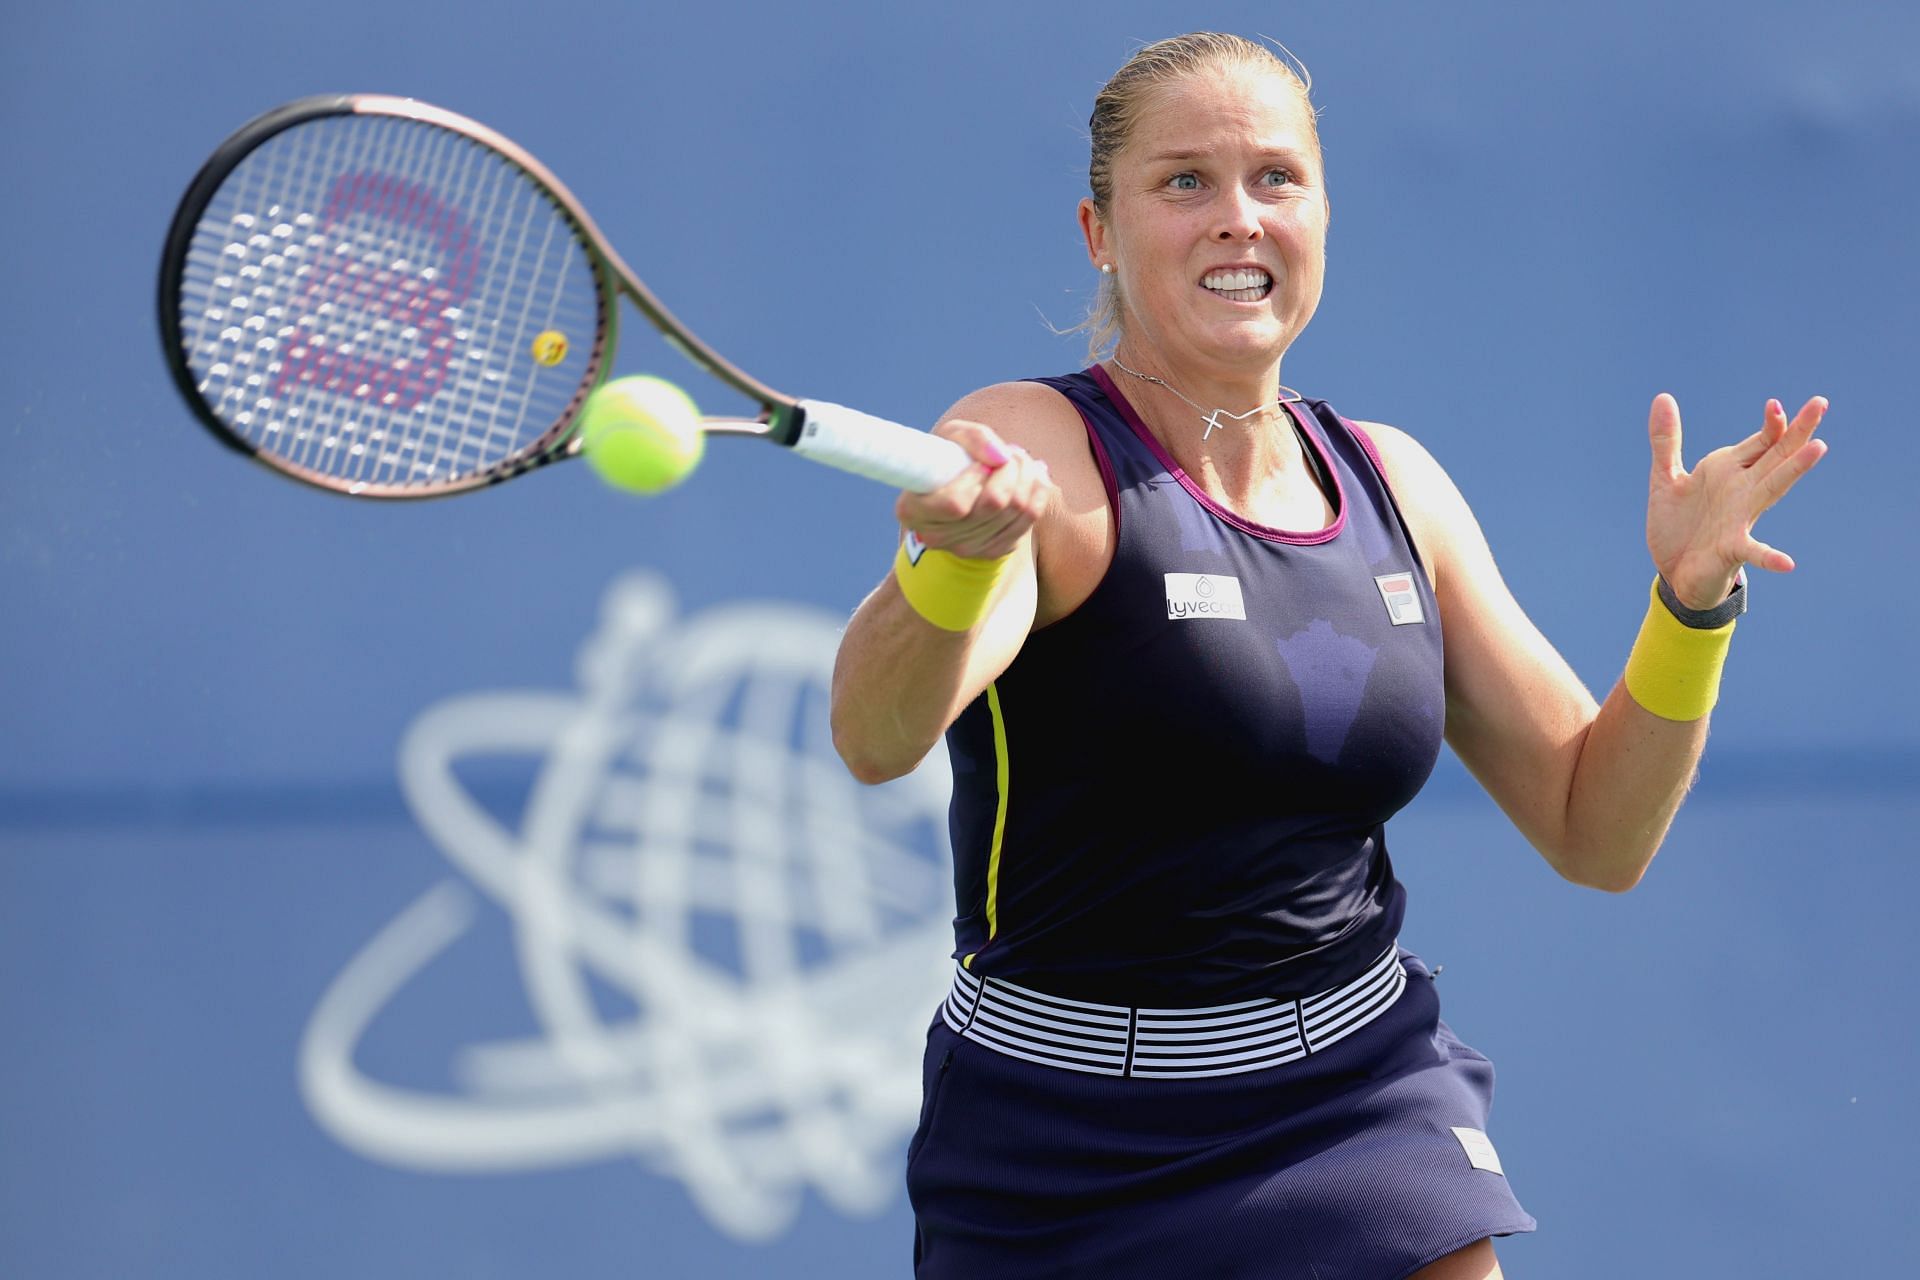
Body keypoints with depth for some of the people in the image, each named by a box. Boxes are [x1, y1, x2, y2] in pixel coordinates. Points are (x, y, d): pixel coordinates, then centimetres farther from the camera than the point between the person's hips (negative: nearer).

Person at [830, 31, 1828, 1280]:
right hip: (1066, 1148, -4)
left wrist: (1690, 599, -7)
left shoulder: (1391, 484, 7)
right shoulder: (1034, 452, -10)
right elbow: (874, 740, -30)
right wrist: (961, 551, -51)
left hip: (1368, 1094, 4)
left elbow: (1597, 833, 9)